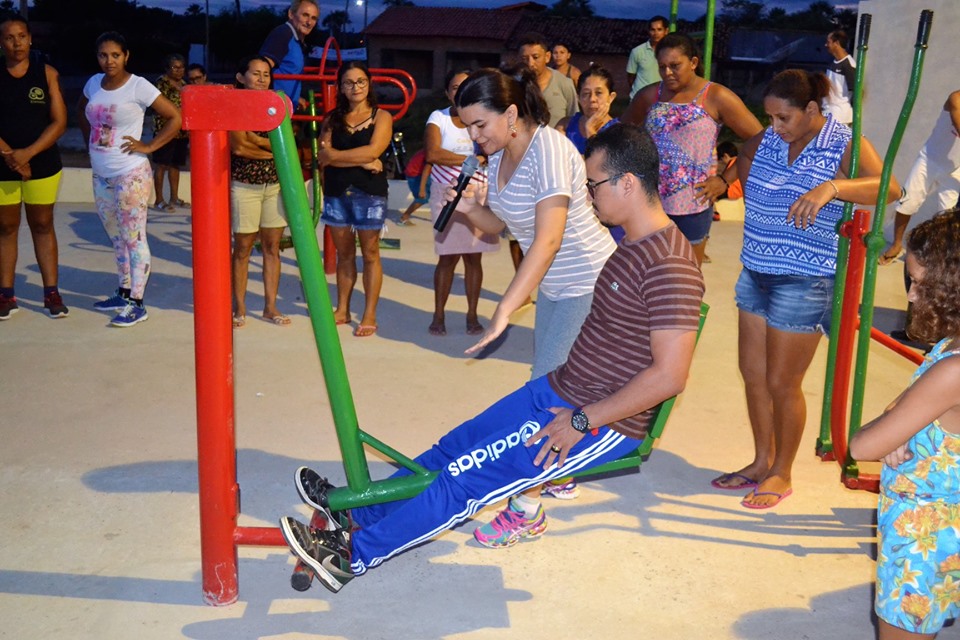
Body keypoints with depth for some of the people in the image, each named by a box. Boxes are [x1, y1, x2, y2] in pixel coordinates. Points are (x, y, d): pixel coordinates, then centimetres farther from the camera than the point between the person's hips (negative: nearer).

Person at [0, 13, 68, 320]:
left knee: (42, 226, 7)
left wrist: (28, 153, -13)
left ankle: (51, 293, 11)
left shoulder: (47, 74, 0)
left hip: (42, 164, 0)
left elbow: (59, 122, -4)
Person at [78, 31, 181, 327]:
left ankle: (136, 304, 0)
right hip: (100, 175, 7)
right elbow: (81, 111, 27)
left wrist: (149, 146, -14)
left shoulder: (138, 86, -12)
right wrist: (91, 139, 13)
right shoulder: (93, 83, 7)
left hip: (130, 175, -7)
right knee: (117, 238, 17)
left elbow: (176, 117, -14)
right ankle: (124, 293, 30)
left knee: (133, 238, -4)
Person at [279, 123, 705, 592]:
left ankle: (354, 554, 3)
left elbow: (669, 375, -28)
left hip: (603, 425, -9)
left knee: (467, 476, -9)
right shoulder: (635, 245, 7)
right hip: (559, 389, 9)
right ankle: (356, 511, 24)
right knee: (454, 448, 11)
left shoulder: (669, 267, -24)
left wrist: (582, 422, -22)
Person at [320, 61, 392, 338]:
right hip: (336, 192, 3)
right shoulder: (333, 118, 10)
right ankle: (342, 310, 20)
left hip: (369, 193, -3)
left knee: (370, 254, 1)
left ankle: (370, 316, 6)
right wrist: (362, 161, -14)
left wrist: (336, 156, -8)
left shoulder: (381, 116, 2)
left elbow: (373, 151, -13)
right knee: (344, 253, 10)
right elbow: (324, 155, -5)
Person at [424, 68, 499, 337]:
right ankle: (438, 315, 13)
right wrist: (471, 159, -12)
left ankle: (472, 315, 16)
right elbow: (433, 154, -15)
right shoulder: (438, 118, 0)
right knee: (447, 257, 1)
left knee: (473, 257, 5)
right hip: (447, 194, -1)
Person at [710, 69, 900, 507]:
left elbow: (889, 187, -28)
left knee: (782, 384, 2)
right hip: (755, 274, 6)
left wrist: (830, 187, -42)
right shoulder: (766, 140, 5)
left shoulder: (844, 145, -11)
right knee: (753, 374, 13)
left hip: (803, 284, -6)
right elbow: (742, 163, 27)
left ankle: (781, 473, 21)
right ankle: (761, 463, 30)